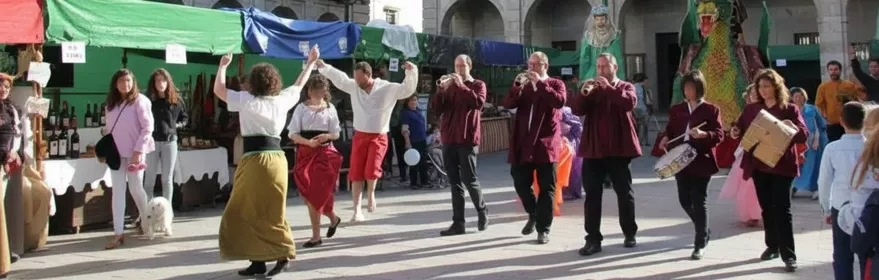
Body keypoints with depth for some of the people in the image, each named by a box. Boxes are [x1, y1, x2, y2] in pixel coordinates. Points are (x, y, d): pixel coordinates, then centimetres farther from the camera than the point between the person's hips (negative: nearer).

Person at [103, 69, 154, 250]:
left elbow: (147, 127, -12)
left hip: (134, 152, -5)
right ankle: (118, 234, -4)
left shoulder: (140, 101, -7)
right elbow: (109, 128, 15)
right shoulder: (111, 104, 10)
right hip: (116, 153, 5)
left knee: (136, 189, 5)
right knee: (118, 191, -1)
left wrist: (138, 150, -17)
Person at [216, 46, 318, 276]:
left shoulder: (246, 101, -2)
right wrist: (311, 62, 39)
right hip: (277, 159, 5)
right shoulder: (282, 100, 9)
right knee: (272, 212, 13)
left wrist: (223, 65, 19)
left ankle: (258, 260, 2)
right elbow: (299, 85, 26)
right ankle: (282, 254, 6)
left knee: (246, 211, 3)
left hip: (255, 160, -5)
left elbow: (218, 90, 6)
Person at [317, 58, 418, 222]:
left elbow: (408, 88, -12)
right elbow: (338, 77, 6)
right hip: (360, 136, 3)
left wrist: (411, 72, -28)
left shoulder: (388, 89, -9)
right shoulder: (354, 87, 1)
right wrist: (323, 67, -5)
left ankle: (371, 193, 15)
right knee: (356, 174, 1)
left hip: (379, 137, -3)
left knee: (371, 170, -19)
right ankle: (357, 210, 10)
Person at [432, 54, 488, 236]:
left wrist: (461, 86, -16)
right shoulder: (449, 86, 15)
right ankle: (458, 223, 5)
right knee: (455, 183, 4)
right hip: (449, 139, 4)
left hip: (467, 139, -4)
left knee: (469, 179, -3)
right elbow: (435, 109, 5)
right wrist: (441, 90, -8)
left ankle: (482, 212, 18)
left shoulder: (478, 85, 4)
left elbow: (478, 102, -17)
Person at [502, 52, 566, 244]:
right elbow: (508, 104, -1)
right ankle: (533, 214, 31)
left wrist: (540, 83, -19)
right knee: (520, 182, 5)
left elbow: (559, 101, -18)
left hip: (546, 143, -4)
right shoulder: (524, 86, 15)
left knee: (546, 187, -1)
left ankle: (543, 229, 4)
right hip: (523, 143, 4)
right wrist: (517, 86, -16)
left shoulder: (555, 84, 4)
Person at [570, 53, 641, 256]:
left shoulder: (625, 87, 5)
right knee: (592, 195, -2)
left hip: (618, 148, -2)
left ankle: (630, 234, 22)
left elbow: (630, 102, -17)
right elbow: (577, 110, -1)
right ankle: (593, 239, 0)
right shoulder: (592, 90, 12)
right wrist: (583, 93, -18)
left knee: (624, 193, 7)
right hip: (593, 149, 2)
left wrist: (609, 88, -22)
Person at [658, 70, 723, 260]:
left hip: (701, 161, -5)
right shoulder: (676, 109, 11)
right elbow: (670, 130, 16)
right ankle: (704, 231, 34)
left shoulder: (711, 109, -3)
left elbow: (719, 135, -9)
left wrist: (703, 135, -28)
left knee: (699, 202, -3)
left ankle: (700, 244, 6)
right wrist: (666, 139, -7)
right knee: (685, 201, 9)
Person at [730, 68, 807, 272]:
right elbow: (741, 129, 13)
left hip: (781, 166, -4)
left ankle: (788, 254, -4)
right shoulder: (751, 109, 8)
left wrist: (793, 128, -31)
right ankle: (772, 246, 25)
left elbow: (804, 136, -10)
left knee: (782, 209, -7)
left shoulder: (789, 110, -4)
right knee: (766, 208, 12)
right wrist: (735, 131, -10)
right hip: (758, 165, 4)